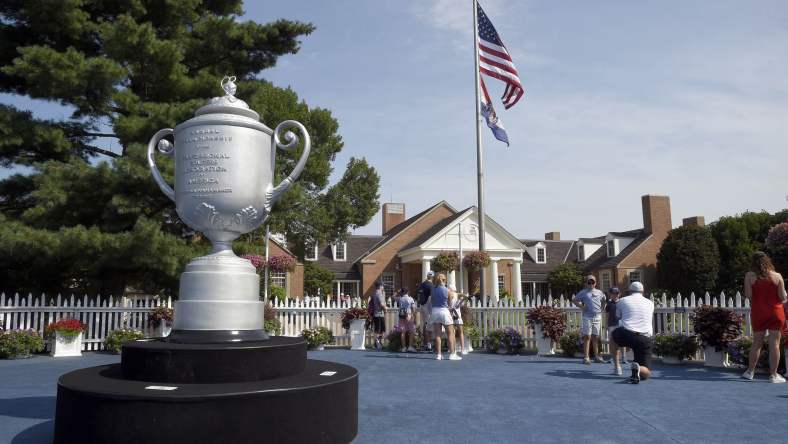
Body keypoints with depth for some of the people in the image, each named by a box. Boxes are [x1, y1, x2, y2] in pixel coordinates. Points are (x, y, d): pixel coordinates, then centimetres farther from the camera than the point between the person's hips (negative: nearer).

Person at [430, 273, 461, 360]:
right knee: (450, 333, 5)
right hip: (444, 311, -3)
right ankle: (452, 354, 2)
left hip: (435, 311, 3)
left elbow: (432, 300, 4)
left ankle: (438, 354, 6)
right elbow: (450, 302, 4)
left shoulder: (433, 289, 1)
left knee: (437, 334, 6)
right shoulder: (447, 290, -5)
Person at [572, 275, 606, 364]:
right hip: (587, 317, -4)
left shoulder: (599, 292, 13)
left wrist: (602, 308, 12)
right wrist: (581, 306, -5)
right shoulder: (583, 292, 3)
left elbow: (604, 300, 27)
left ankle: (596, 356, 20)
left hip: (597, 317, 4)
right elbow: (574, 300, 6)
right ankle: (586, 357, -4)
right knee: (587, 337, -5)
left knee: (595, 337, 10)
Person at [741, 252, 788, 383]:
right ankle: (773, 375, 6)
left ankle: (750, 372, 17)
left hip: (758, 313, 1)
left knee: (757, 343, 11)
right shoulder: (777, 276, -4)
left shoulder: (749, 276, -5)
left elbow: (748, 295, -8)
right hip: (776, 313, -1)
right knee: (774, 344, 3)